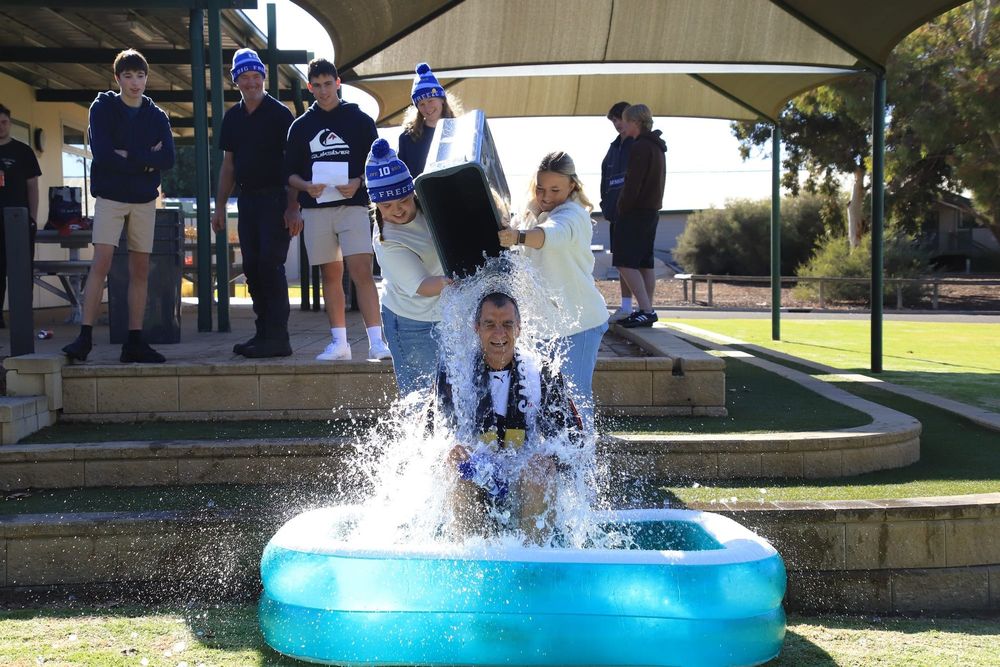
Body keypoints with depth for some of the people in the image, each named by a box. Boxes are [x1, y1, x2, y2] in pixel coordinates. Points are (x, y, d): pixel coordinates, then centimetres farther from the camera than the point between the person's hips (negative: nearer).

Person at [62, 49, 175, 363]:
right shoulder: (103, 108, 0)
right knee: (101, 263, -13)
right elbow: (103, 154, -14)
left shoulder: (157, 116, 8)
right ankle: (85, 337, -12)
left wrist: (128, 155, -13)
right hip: (110, 196, -3)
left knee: (141, 270, 3)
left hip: (144, 199, 3)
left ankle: (135, 341, 8)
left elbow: (168, 158, -4)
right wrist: (146, 160, -10)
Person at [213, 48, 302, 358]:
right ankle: (263, 333, 13)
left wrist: (293, 207, -16)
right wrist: (220, 206, 12)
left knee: (270, 265, -11)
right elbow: (228, 164, 18)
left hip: (274, 197, -6)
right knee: (252, 268, 6)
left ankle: (277, 338, -8)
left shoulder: (279, 113, -5)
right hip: (247, 198, 6)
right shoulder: (232, 117, 13)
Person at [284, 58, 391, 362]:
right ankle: (339, 342, 13)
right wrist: (307, 186, -7)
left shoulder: (359, 120, 6)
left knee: (361, 271, -14)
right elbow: (290, 172, 14)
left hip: (353, 204, -3)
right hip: (316, 209, 3)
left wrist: (358, 183, -12)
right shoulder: (301, 126, 13)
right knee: (331, 275, 7)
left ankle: (376, 341, -17)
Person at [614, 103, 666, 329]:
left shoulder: (640, 147, -14)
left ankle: (646, 311, -15)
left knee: (625, 262, -10)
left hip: (636, 212, -10)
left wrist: (622, 209, -11)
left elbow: (633, 184, -20)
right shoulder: (657, 147, 16)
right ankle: (647, 311, 12)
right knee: (645, 263, 10)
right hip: (652, 210, 10)